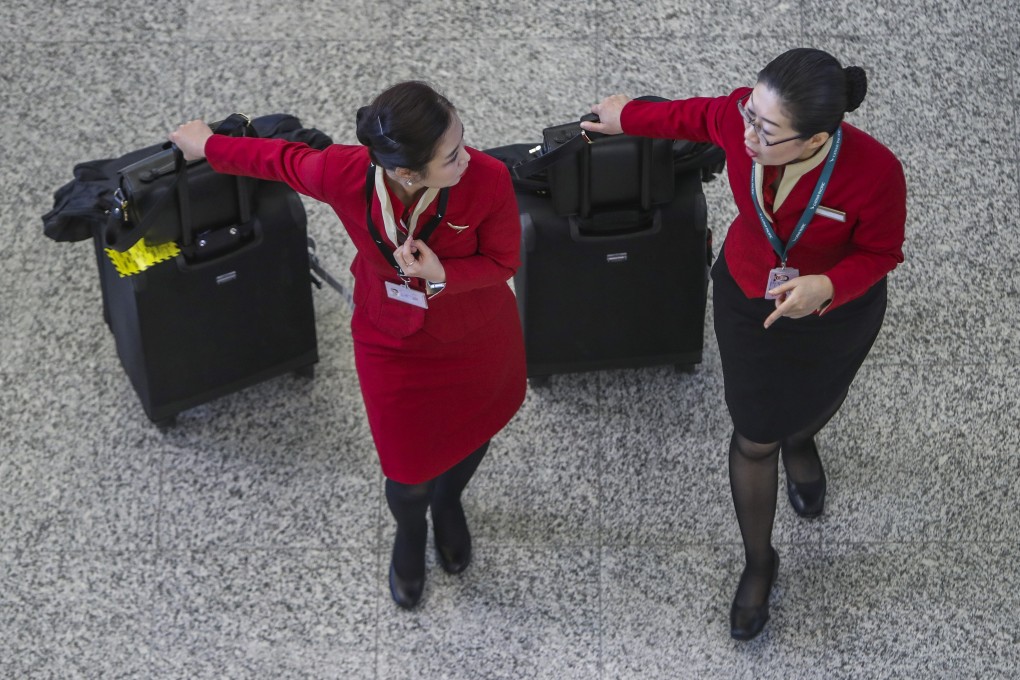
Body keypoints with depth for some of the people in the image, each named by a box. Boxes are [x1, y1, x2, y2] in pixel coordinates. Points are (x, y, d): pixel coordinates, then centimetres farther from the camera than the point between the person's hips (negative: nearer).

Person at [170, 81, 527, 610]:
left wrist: (442, 276, -37)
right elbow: (283, 159, -11)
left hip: (480, 337, 1)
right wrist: (208, 145, 6)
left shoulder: (487, 179, -36)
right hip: (396, 345, 0)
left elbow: (504, 261, -17)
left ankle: (448, 502, 68)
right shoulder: (342, 174, -34)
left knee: (472, 433, 29)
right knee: (409, 477, 12)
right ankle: (410, 531, 54)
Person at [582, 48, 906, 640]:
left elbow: (880, 253, -20)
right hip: (750, 296, 1)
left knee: (818, 401, 31)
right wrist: (629, 117, 10)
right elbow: (697, 116, -7)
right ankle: (759, 564, 39)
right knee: (754, 439, 13)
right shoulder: (742, 117, -32)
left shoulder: (874, 172, -40)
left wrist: (825, 288, -40)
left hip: (838, 307, -1)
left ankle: (800, 442, 71)